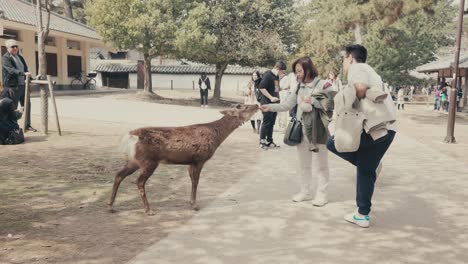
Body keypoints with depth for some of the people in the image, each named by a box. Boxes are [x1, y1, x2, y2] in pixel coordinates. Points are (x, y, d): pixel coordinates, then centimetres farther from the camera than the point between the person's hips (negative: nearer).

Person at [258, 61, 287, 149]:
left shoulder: (277, 76, 13)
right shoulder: (267, 75, -13)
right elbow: (262, 88, -19)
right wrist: (271, 97, -21)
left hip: (274, 103, 8)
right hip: (267, 103, -8)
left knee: (272, 123, 11)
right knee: (266, 122, -4)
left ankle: (269, 141, 19)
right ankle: (262, 141, 5)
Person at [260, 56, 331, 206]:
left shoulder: (321, 84, -9)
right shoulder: (298, 86, 6)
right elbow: (288, 105, 6)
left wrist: (311, 103, -20)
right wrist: (270, 107, -6)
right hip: (301, 129, 6)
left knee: (319, 164, 3)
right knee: (304, 164, 15)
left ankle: (321, 194, 15)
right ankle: (305, 191, 29)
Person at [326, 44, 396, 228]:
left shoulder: (357, 68, -1)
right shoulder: (369, 71, 28)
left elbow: (361, 87, -22)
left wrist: (354, 98, -2)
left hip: (374, 127, -9)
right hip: (387, 128, 9)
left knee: (332, 143, 7)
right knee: (365, 171, 15)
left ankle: (371, 165, 4)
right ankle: (362, 215, 20)